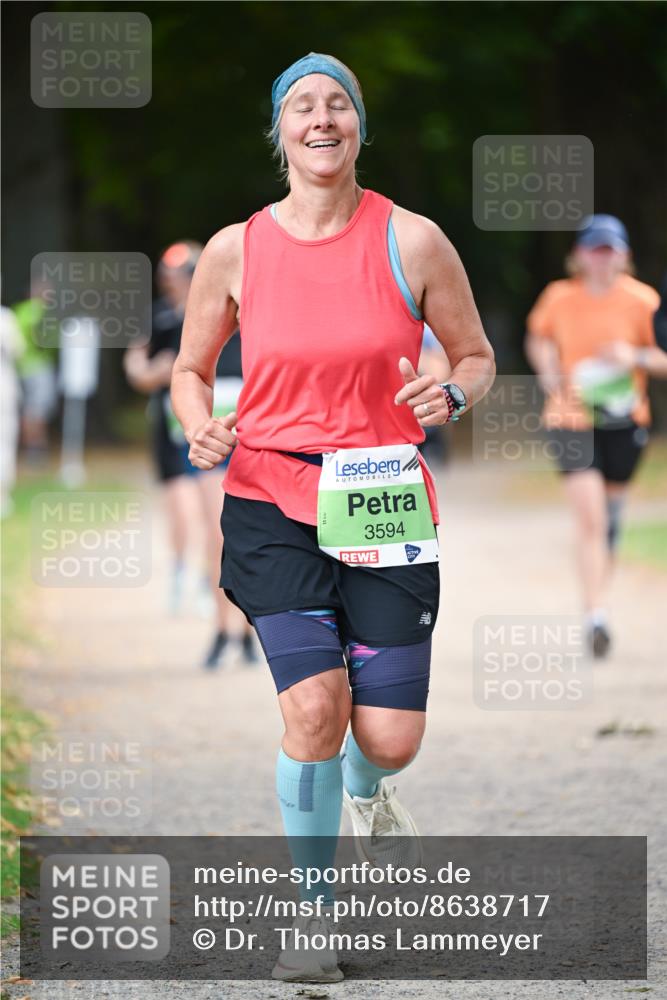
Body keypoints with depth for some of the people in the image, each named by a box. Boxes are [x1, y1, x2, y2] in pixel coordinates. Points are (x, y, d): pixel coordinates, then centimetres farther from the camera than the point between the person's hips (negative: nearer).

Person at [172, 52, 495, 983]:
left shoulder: (413, 242, -2)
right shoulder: (234, 251, 0)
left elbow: (477, 357, 9)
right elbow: (191, 368, 14)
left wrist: (450, 394, -14)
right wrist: (200, 427, -8)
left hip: (385, 505, 0)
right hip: (272, 498, 0)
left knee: (389, 739, -5)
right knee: (314, 708, -19)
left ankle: (366, 789, 36)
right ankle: (313, 905, 4)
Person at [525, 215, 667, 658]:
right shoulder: (560, 298, -3)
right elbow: (539, 337, 17)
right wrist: (549, 371, -1)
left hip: (624, 421, 1)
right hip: (572, 418, -1)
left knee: (610, 518, 14)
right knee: (590, 518, -15)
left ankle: (598, 600, 37)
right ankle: (596, 617, -18)